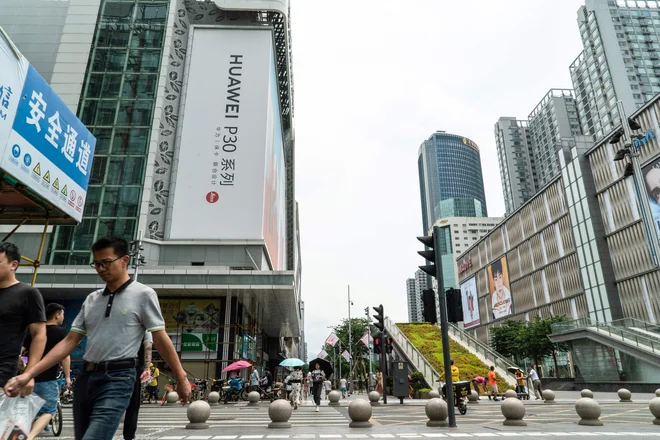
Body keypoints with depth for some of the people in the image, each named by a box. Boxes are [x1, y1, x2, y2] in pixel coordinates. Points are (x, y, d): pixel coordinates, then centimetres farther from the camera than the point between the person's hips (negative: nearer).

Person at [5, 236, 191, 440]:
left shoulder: (143, 294, -4)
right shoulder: (91, 299, 13)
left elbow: (160, 339, -4)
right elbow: (70, 341, 13)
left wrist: (181, 378, -4)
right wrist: (29, 374, 5)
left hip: (117, 379, -7)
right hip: (85, 378, 7)